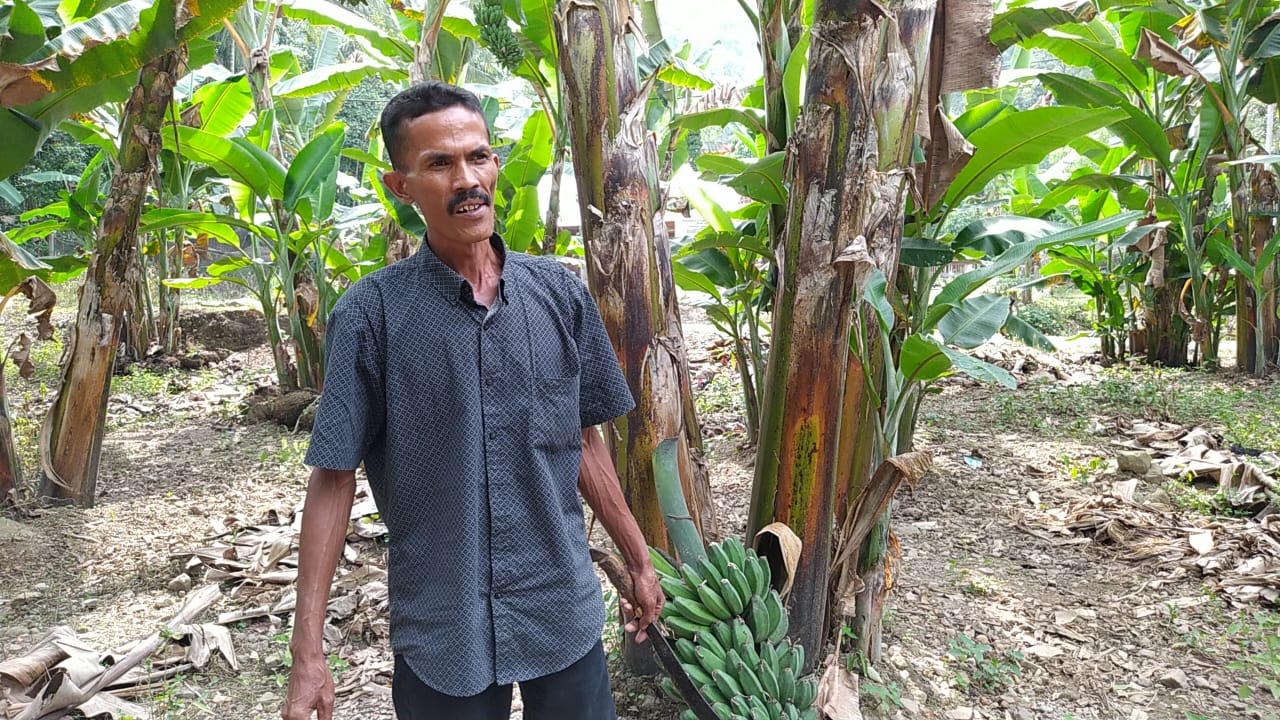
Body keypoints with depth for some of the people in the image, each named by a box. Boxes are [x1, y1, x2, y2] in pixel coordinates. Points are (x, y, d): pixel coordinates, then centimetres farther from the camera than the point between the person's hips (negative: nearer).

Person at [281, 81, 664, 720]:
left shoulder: (560, 294, -2)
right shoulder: (371, 314, -10)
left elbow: (582, 441, 7)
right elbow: (333, 478, -8)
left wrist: (638, 562, 11)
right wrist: (308, 652, -10)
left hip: (564, 615, 3)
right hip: (439, 635, -2)